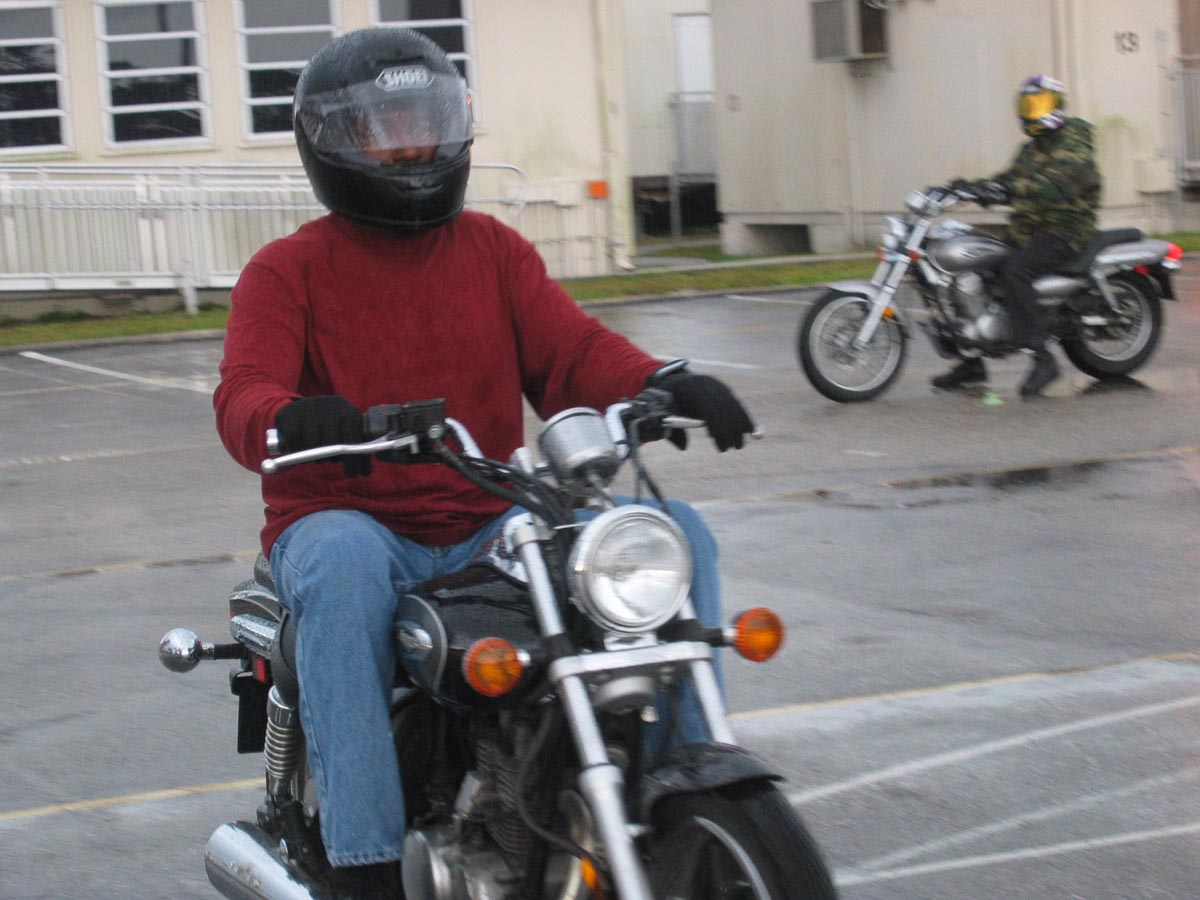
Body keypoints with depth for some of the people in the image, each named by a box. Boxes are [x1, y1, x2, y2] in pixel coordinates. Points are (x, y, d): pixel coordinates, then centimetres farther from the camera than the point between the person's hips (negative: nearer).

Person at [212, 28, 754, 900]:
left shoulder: (495, 250, 15)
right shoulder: (290, 270, 3)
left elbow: (571, 349, 1)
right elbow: (245, 394, -13)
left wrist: (660, 383, -22)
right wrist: (290, 421, -39)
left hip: (488, 528, 4)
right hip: (348, 523, -4)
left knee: (674, 532, -15)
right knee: (344, 569, -40)